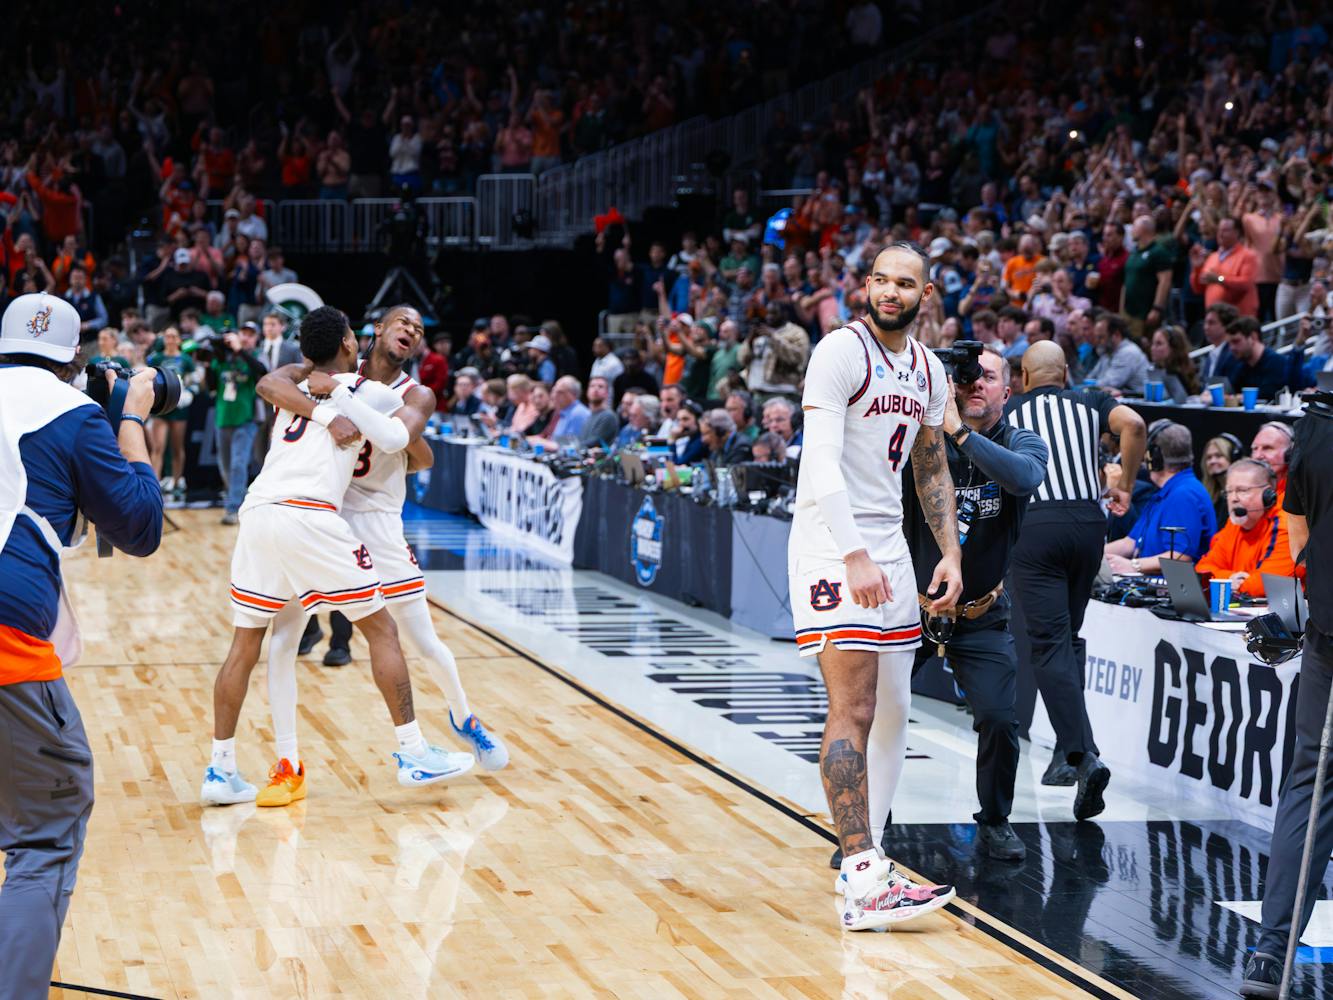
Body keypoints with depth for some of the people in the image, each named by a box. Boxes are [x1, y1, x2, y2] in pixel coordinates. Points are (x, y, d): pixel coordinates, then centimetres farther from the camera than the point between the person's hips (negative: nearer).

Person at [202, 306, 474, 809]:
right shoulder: (372, 391, 12)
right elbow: (394, 441, -2)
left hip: (256, 511, 5)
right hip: (309, 515, -5)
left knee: (245, 643, 12)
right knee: (380, 628, 6)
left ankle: (220, 769, 11)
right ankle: (413, 755, 7)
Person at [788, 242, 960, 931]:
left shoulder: (929, 371, 11)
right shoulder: (840, 353, -13)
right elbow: (821, 464, -21)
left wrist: (951, 555, 14)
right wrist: (854, 556, -30)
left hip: (889, 541, 8)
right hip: (832, 542, -8)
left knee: (892, 712, 11)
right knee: (853, 709, -15)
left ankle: (867, 859, 21)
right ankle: (861, 884, -19)